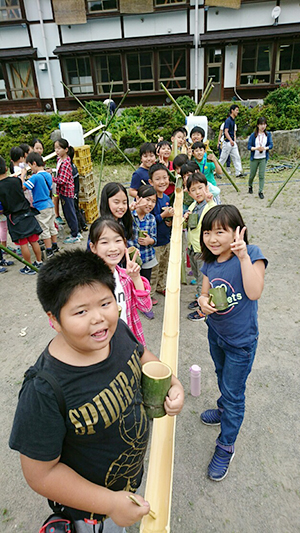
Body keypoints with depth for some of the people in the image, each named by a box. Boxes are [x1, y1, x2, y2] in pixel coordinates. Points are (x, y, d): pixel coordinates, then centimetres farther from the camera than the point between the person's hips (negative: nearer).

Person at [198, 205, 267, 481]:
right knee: (222, 377, 29)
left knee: (234, 393, 9)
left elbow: (254, 292, -34)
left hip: (241, 340, -5)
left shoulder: (252, 254, -23)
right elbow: (205, 293, 2)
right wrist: (203, 301, -20)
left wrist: (243, 256, -40)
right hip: (216, 333, 6)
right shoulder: (210, 262, -6)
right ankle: (225, 410, 58)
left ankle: (226, 447, 30)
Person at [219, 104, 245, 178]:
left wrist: (235, 140, 17)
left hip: (233, 142, 9)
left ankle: (238, 173, 4)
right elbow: (226, 132, -21)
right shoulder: (228, 120, -13)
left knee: (237, 157, 4)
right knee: (223, 158, -1)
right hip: (227, 142, -9)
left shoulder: (233, 120, 14)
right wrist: (231, 140, -30)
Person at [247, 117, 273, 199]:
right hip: (254, 158, -1)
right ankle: (250, 186, 40)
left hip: (263, 158, 1)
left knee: (262, 175, -4)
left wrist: (265, 148, -22)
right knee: (252, 174, 12)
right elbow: (249, 146, -8)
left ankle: (261, 192, 5)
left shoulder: (268, 134, 0)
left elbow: (271, 145, -2)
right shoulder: (253, 135, -6)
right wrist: (256, 148, -26)